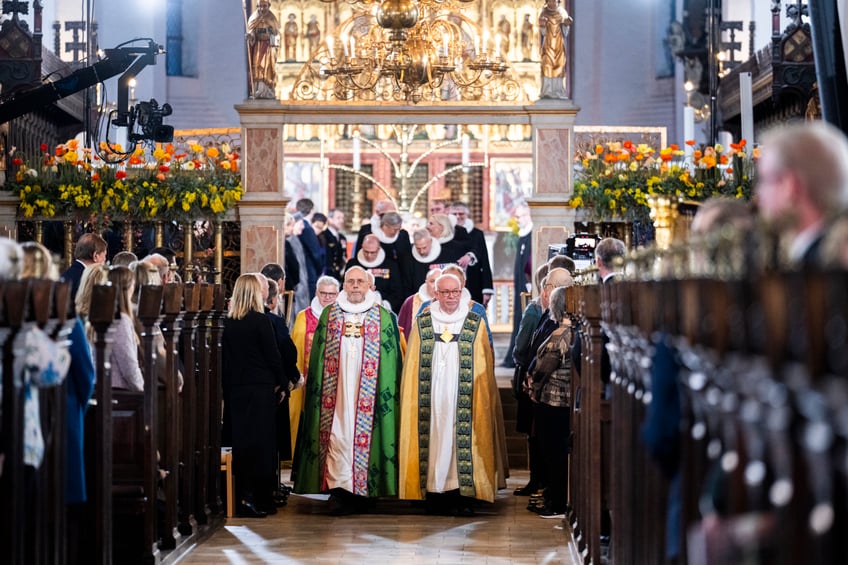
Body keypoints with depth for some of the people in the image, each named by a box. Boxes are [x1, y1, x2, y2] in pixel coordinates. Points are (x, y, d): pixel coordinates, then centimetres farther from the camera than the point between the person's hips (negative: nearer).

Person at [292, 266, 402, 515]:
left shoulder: (383, 317, 7)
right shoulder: (328, 315, 11)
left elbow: (391, 358, 5)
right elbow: (318, 356, 12)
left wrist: (389, 392, -1)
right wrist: (316, 387, 4)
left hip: (367, 392, -1)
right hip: (336, 390, 1)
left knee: (364, 435, -3)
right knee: (337, 435, -7)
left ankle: (361, 490, 3)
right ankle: (339, 488, -7)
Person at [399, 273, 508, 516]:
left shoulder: (475, 325, 6)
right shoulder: (422, 324, 9)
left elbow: (483, 369, 5)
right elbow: (413, 367, 8)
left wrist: (480, 401, -3)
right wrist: (414, 399, 1)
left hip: (462, 399, -1)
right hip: (432, 398, 1)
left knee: (461, 440, -5)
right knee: (435, 440, -1)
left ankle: (464, 496, -2)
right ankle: (435, 492, 4)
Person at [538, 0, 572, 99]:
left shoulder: (562, 12, 4)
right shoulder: (543, 13, 1)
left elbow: (565, 32, 5)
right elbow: (542, 32, -2)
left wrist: (566, 24, -15)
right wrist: (542, 25, -23)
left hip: (559, 44, 1)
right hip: (548, 44, -1)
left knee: (560, 66, -4)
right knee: (547, 67, -9)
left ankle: (559, 91, -1)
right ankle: (547, 92, -8)